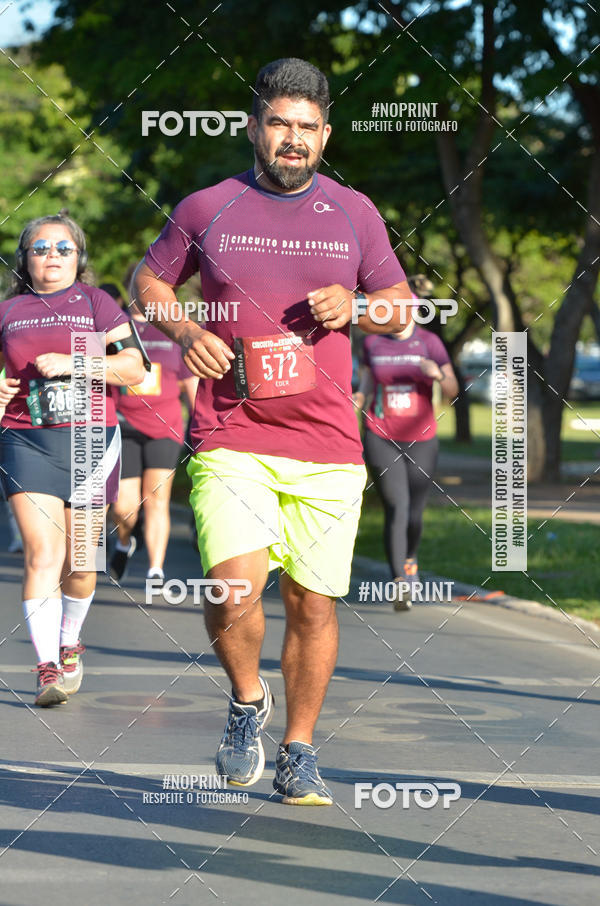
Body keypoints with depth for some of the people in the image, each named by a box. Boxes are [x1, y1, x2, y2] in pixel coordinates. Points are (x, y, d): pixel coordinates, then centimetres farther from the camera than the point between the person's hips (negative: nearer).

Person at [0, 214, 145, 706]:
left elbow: (134, 369, -3)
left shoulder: (96, 303, 6)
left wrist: (70, 363, -13)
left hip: (89, 440, 0)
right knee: (42, 555, -14)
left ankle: (70, 643, 32)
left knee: (80, 562, 5)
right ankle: (48, 667, -15)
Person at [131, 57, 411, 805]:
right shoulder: (206, 209, 5)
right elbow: (147, 281, 18)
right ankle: (246, 702, 9)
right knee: (234, 587, -20)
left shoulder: (354, 213, 9)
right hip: (230, 440, -2)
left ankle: (298, 751, 22)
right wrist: (184, 330, -3)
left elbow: (402, 308, 16)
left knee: (312, 604, 4)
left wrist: (354, 307, -6)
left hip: (327, 447, 2)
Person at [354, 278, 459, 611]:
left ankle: (410, 558, 42)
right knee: (396, 509, -15)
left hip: (421, 440, 0)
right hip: (381, 440, 0)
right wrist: (354, 402, -7)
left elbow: (452, 391, -4)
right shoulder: (372, 343, 3)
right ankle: (401, 584, -20)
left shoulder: (430, 342, -3)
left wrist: (438, 375, -25)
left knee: (414, 514, 8)